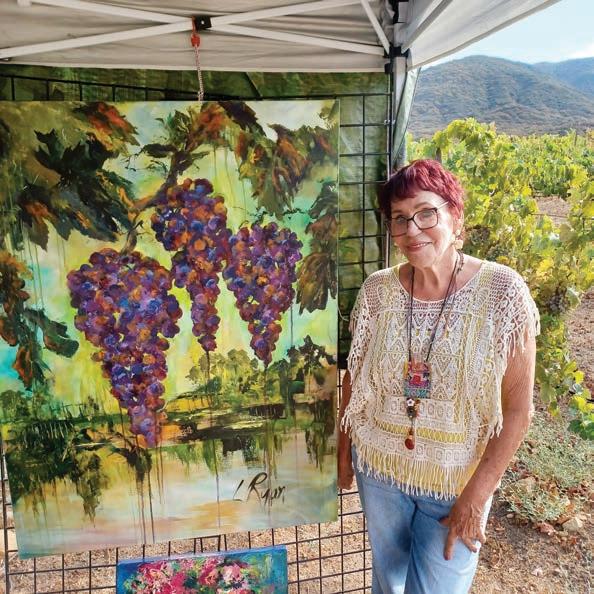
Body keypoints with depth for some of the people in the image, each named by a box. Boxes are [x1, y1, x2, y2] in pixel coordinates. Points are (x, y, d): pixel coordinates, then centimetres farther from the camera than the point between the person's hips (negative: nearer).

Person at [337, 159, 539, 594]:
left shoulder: (502, 291, -18)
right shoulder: (377, 290, -10)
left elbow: (518, 409, -13)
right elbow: (355, 377, 2)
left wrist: (477, 494, -12)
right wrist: (344, 449, 8)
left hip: (458, 482, -2)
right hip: (378, 468, 3)